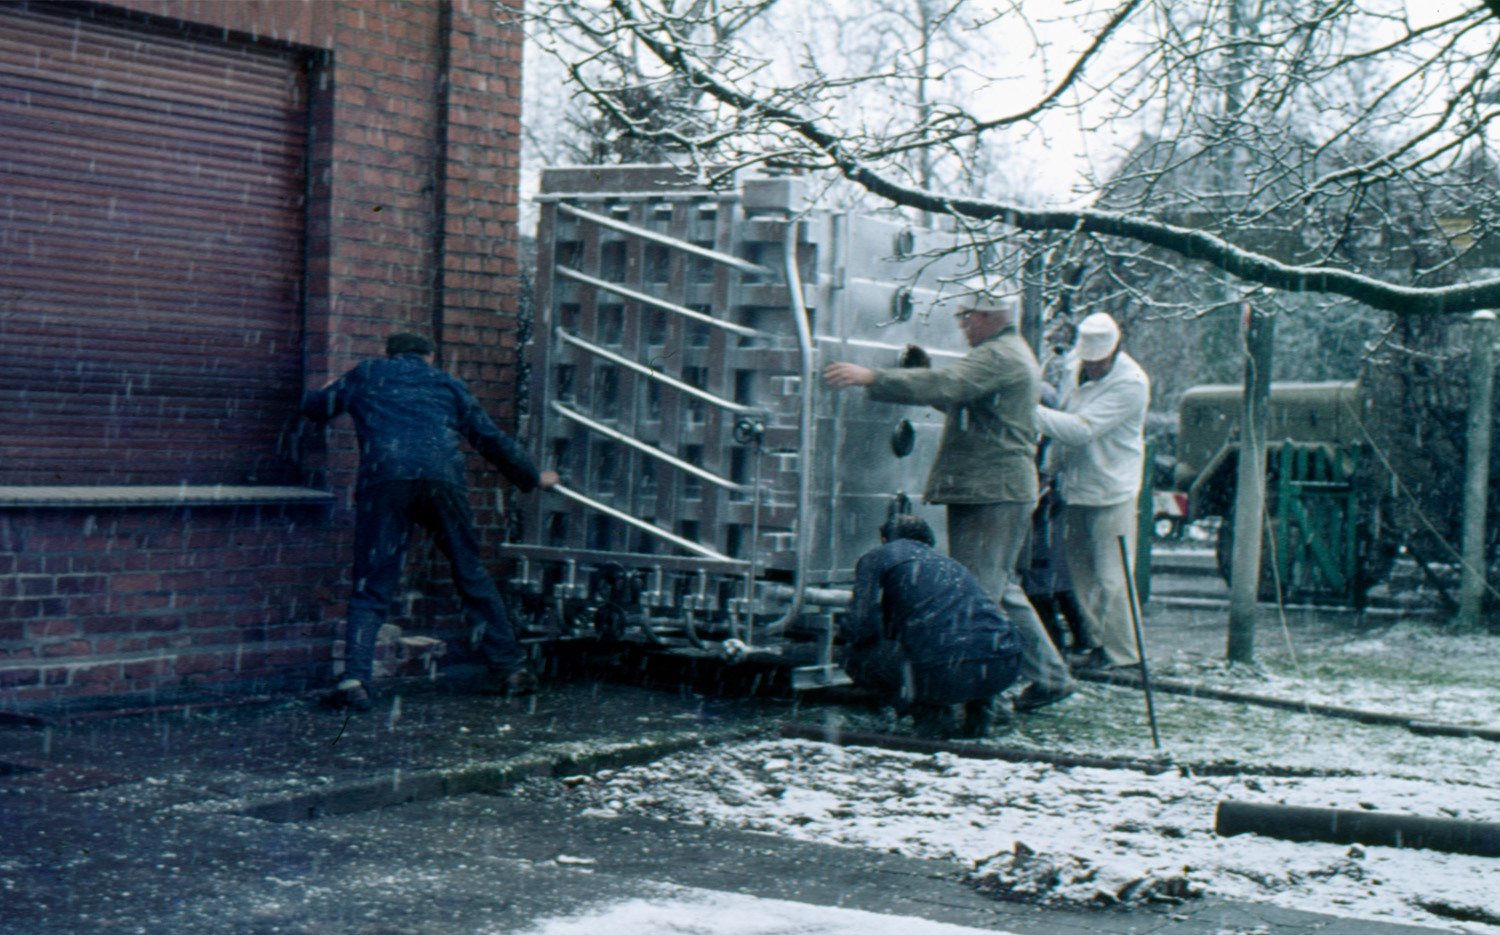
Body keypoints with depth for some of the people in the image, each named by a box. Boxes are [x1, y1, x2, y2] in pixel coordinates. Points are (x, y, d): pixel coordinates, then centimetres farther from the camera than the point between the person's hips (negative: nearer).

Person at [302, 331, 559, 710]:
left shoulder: (365, 376, 27)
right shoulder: (448, 385, 28)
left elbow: (315, 406, 37)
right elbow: (492, 440, 32)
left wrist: (331, 393, 61)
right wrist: (534, 477, 46)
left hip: (383, 478, -1)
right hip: (442, 477, 1)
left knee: (371, 586, 1)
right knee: (472, 576, 13)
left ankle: (354, 678, -15)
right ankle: (510, 667, 17)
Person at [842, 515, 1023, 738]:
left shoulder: (874, 558, 15)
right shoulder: (947, 562, 34)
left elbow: (863, 630, 3)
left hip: (947, 673, -7)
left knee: (856, 656, 15)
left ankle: (935, 713, 2)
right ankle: (979, 706, 16)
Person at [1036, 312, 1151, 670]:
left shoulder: (1131, 383, -20)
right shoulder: (1073, 367, 3)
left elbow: (1082, 429, -27)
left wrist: (1031, 411, -30)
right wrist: (1051, 468, 18)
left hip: (1111, 493, -7)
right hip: (1074, 488, 7)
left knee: (1110, 576, -5)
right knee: (1080, 571, 11)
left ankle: (1119, 651, 6)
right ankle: (1097, 639, 21)